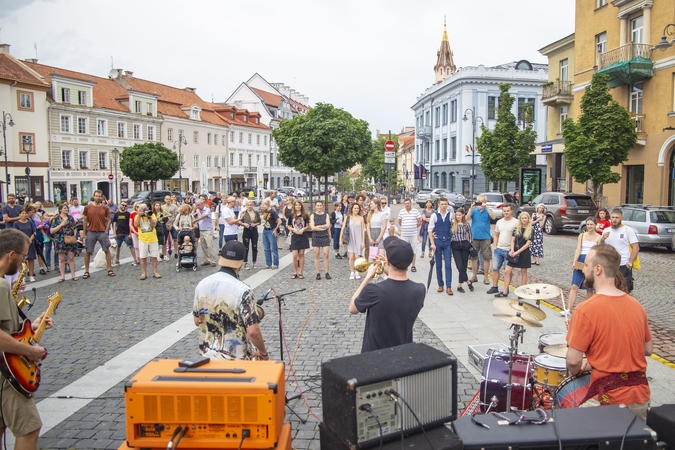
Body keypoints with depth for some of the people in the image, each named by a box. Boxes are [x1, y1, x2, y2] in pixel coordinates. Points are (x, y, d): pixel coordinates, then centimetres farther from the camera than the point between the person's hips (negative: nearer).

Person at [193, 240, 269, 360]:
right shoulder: (243, 291, -22)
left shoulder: (202, 285, -4)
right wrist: (263, 353, -9)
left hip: (207, 356, 6)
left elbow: (197, 321, 7)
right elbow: (252, 331, -24)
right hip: (235, 359, -6)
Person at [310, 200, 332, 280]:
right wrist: (323, 228, -10)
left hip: (325, 237, 0)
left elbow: (328, 225, -8)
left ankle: (327, 273, 4)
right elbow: (312, 228, -8)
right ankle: (318, 273, 8)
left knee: (326, 255, -3)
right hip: (316, 237, 0)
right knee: (316, 255, 2)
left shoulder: (326, 215, 7)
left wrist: (317, 226, -10)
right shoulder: (313, 216, 4)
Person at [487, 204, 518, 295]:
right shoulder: (499, 222, 9)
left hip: (509, 250, -6)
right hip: (498, 249, 6)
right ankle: (494, 287, 18)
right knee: (495, 268, 8)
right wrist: (495, 246, 8)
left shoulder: (516, 222, -9)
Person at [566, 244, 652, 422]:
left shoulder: (586, 310, -17)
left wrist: (575, 371, 4)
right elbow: (648, 349, 14)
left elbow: (573, 360, -16)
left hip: (609, 398, -7)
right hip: (642, 397, 7)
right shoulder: (636, 305, 3)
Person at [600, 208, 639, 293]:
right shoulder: (606, 230, 8)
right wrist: (602, 239, -11)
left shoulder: (628, 230, -5)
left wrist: (630, 263, -15)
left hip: (624, 266, -4)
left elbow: (636, 248, -8)